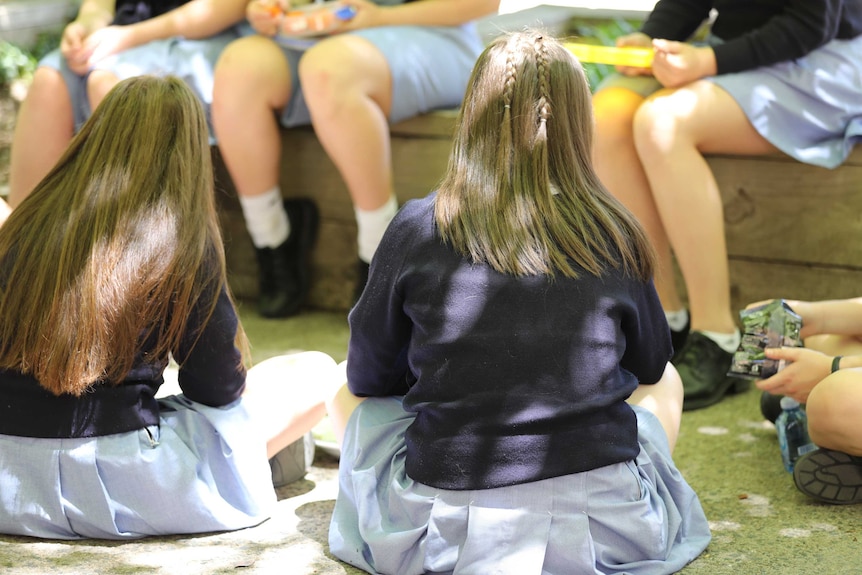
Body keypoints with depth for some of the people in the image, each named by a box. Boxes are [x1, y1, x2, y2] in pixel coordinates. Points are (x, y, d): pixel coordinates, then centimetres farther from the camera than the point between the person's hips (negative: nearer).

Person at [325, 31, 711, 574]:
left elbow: (368, 377, 5)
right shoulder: (616, 236, -3)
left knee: (348, 397, 27)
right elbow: (650, 365, 14)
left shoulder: (417, 228, -7)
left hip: (445, 531, -1)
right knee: (666, 385, 31)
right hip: (606, 528, 1)